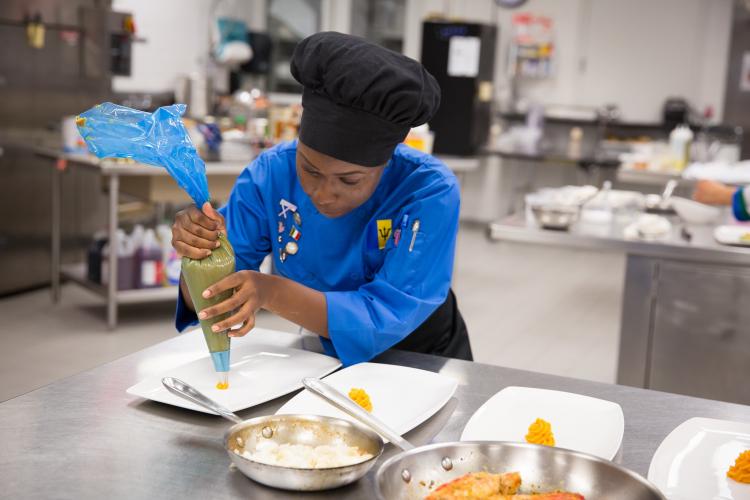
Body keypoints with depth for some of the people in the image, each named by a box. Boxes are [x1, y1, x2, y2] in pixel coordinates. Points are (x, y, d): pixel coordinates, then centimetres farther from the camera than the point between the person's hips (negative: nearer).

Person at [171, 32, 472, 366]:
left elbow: (388, 318, -25)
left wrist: (273, 292, -34)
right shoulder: (271, 173, -13)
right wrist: (200, 251, -30)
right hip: (325, 359, 2)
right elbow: (218, 299, -10)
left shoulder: (431, 191, -21)